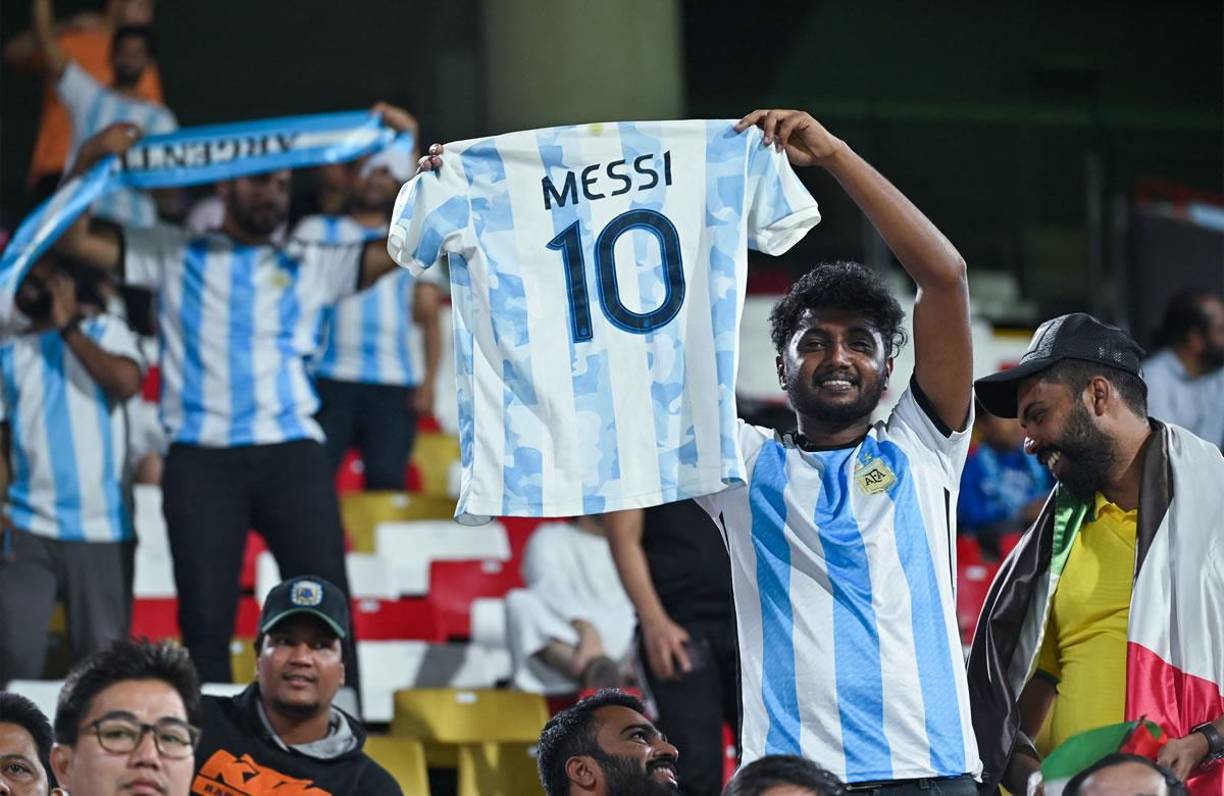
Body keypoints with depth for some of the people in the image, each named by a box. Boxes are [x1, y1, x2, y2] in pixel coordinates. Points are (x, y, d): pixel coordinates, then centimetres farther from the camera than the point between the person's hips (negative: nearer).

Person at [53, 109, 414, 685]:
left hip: (290, 451, 1)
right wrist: (91, 162, -4)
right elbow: (75, 239, 10)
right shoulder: (175, 256, 16)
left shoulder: (311, 267, 18)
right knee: (205, 621, 0)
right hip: (200, 458, -1)